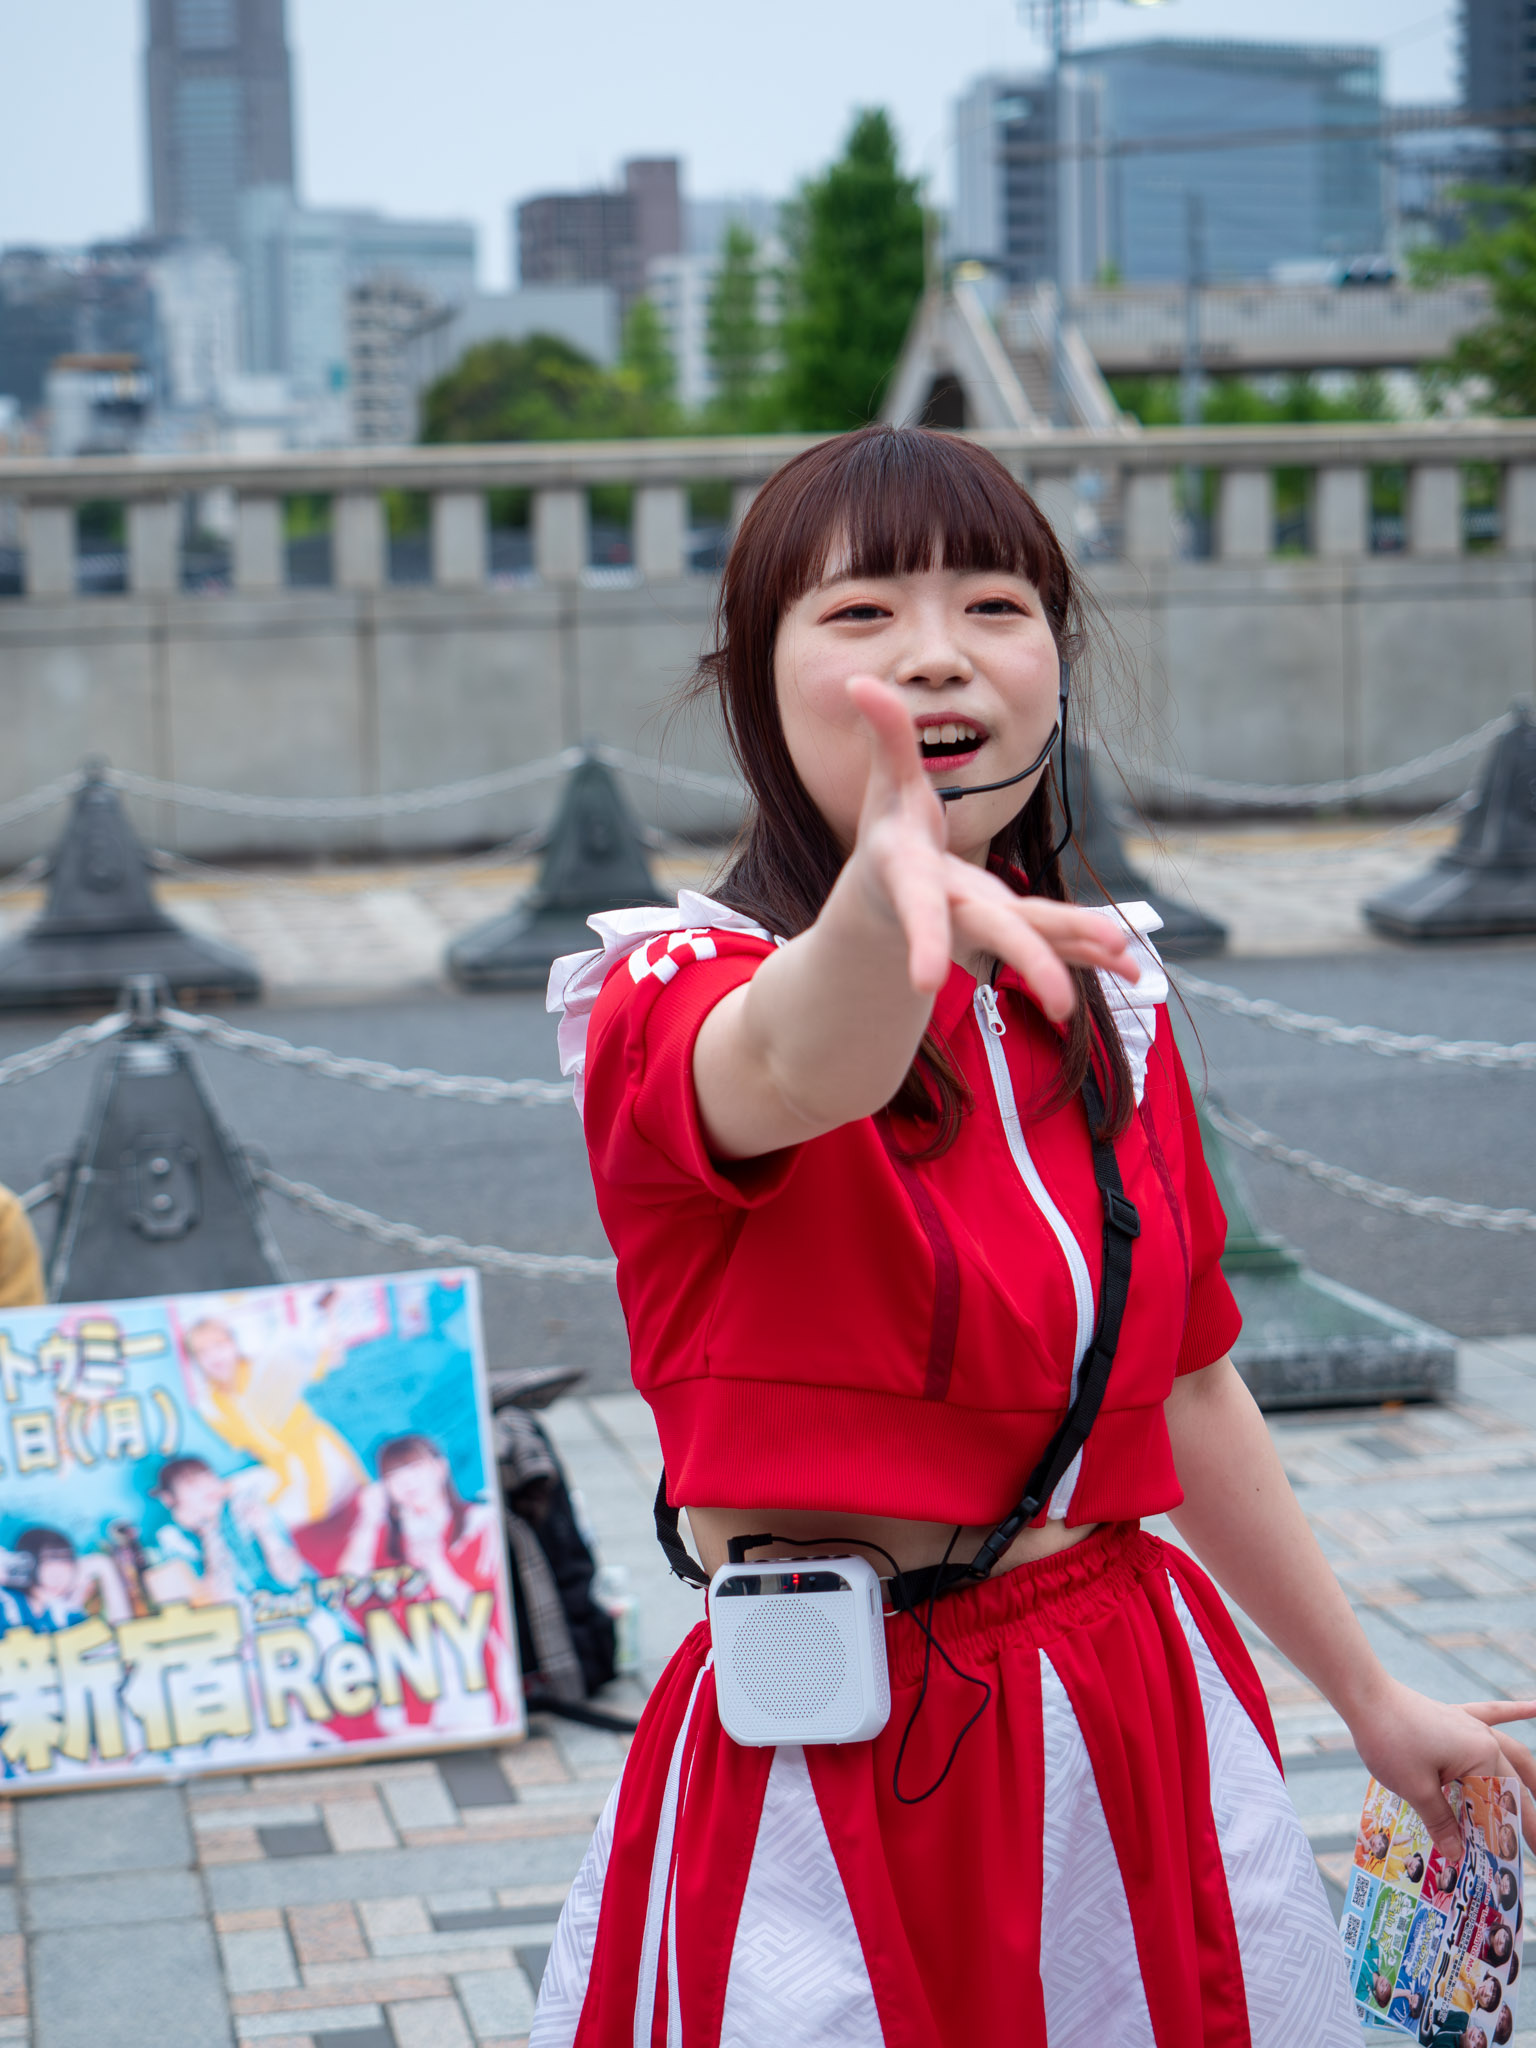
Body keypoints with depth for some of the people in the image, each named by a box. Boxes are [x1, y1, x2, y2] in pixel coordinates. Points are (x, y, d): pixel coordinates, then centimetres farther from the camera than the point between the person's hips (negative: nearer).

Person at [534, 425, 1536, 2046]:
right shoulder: (674, 995, -11)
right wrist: (888, 909, -59)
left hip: (1149, 1721, 5)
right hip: (840, 1777, -5)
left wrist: (1370, 1701, 23)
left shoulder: (1105, 1001, 7)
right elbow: (795, 1074, -37)